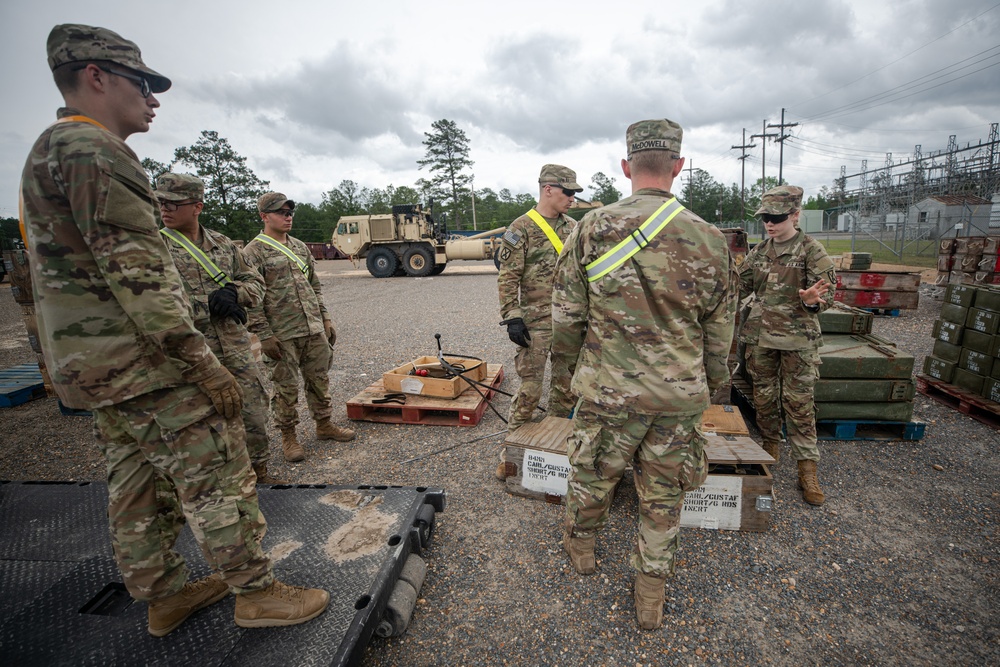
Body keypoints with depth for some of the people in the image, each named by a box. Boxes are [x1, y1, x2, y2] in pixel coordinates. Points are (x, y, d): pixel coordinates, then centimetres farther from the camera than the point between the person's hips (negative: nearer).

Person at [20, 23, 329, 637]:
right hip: (144, 363, -11)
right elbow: (137, 276, -23)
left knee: (137, 485, 16)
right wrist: (206, 365, -21)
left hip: (97, 368, 11)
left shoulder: (51, 151, 21)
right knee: (218, 477, -2)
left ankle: (166, 595, 31)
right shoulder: (94, 149, -14)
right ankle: (258, 593, 12)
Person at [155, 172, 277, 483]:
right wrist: (208, 304, -18)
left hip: (236, 348, 4)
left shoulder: (223, 244, 10)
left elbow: (255, 282, 11)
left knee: (254, 413, 10)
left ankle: (259, 473, 30)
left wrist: (233, 292, -9)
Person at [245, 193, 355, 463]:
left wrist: (325, 319, 12)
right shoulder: (254, 252, -5)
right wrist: (264, 336, -14)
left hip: (315, 330, 6)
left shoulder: (301, 247, 14)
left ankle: (324, 425, 29)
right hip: (283, 336, -5)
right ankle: (288, 437, 20)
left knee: (319, 380, 14)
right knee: (286, 387, 5)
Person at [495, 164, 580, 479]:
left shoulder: (573, 228, 12)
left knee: (566, 385, 13)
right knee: (530, 388, -3)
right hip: (537, 323, -6)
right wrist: (512, 318, -16)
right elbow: (508, 278, -10)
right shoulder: (521, 229, -7)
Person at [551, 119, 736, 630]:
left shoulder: (591, 228, -10)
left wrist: (569, 353, 16)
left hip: (608, 390, -1)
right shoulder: (709, 239, -3)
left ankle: (580, 547, 48)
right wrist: (711, 384, 20)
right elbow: (718, 330, 4)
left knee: (591, 475, 23)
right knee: (663, 497, 18)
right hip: (680, 397, 2)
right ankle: (650, 596, 35)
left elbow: (566, 314, -5)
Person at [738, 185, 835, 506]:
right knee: (764, 396, 13)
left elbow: (827, 291, -9)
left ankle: (807, 468, 8)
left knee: (799, 402, -1)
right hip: (760, 336, 4)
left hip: (798, 338, -4)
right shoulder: (758, 252, 9)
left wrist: (813, 300, -31)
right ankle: (770, 446, 32)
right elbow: (740, 287, 15)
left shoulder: (812, 251, -5)